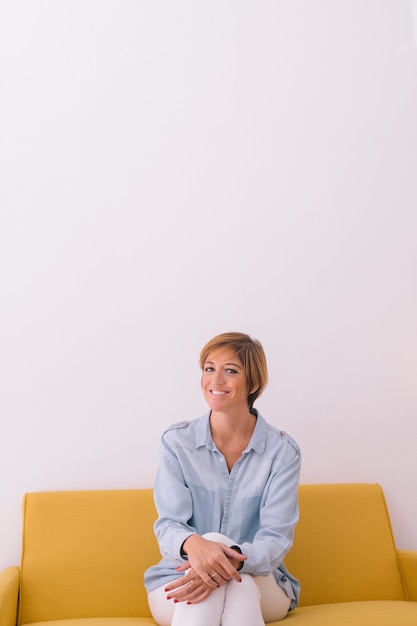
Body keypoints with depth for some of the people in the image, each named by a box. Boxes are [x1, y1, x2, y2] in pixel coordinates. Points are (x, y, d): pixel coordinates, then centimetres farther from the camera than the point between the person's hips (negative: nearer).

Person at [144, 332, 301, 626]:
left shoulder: (282, 450, -6)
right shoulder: (177, 441, -4)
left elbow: (277, 538, -12)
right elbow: (169, 525, -10)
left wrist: (232, 560, -36)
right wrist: (193, 544, -36)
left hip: (260, 584, 0)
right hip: (178, 580, 1)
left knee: (239, 584, -36)